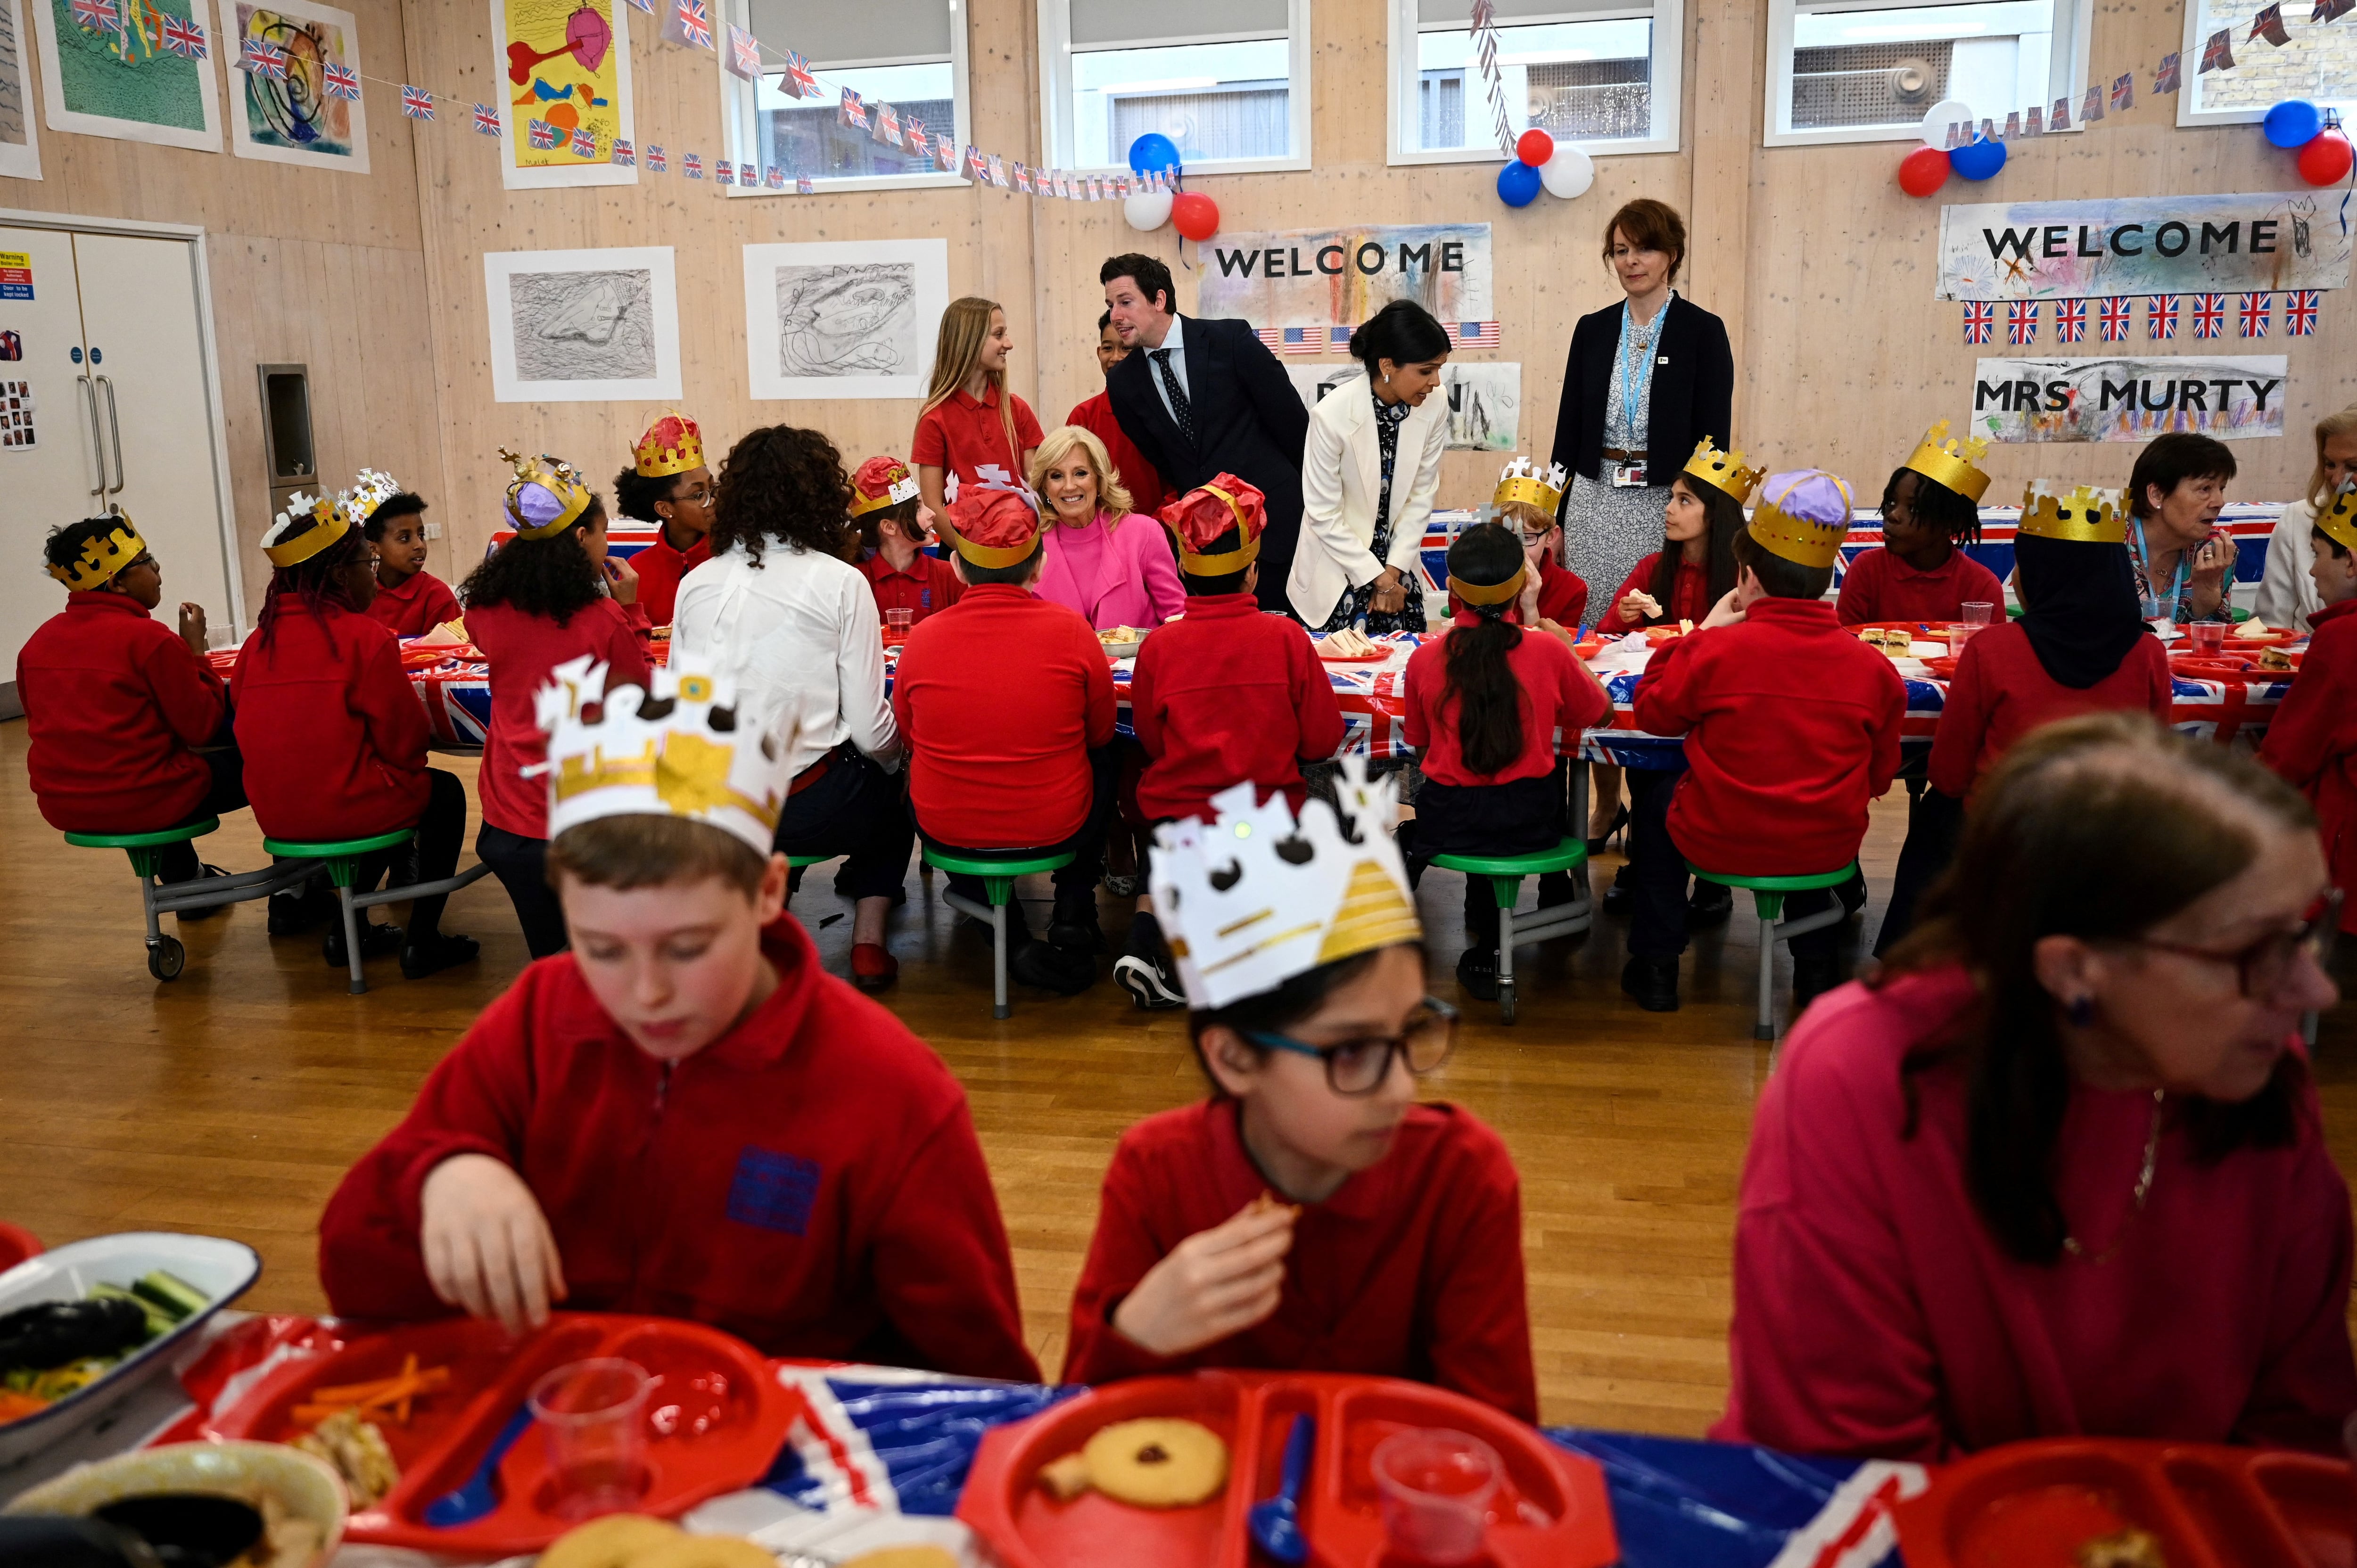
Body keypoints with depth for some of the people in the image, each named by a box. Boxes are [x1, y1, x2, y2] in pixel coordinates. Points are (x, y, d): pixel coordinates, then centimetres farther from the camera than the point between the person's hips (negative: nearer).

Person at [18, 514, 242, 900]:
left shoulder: (38, 642, 6)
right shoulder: (151, 639, -16)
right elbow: (203, 727, -11)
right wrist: (196, 649, -2)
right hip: (143, 803, -7)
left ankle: (183, 881, 42)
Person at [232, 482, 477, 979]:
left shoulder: (260, 640, 5)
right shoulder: (366, 638, -12)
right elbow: (408, 743, -11)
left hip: (275, 814, 7)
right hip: (347, 807, -7)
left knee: (391, 787, 33)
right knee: (445, 792, 20)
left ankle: (347, 927, 30)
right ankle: (422, 942, 15)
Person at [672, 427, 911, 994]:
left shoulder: (696, 583, 4)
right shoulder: (840, 583, -7)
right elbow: (871, 729, -7)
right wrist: (895, 751, 15)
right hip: (805, 807, -4)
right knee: (893, 795, 28)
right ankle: (868, 942, 19)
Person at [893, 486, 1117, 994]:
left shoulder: (922, 639, -10)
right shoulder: (1071, 630, -13)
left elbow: (909, 737, 7)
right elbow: (1100, 733, 2)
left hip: (947, 831, 0)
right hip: (1055, 828, 0)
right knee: (1103, 762, 30)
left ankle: (1013, 943, 24)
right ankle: (1073, 924, 26)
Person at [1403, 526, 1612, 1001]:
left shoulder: (1423, 660, -8)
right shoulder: (1548, 650, -9)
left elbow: (1420, 747, 5)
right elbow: (1601, 712, 8)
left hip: (1449, 823, 0)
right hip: (1530, 823, 0)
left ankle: (1484, 946, 34)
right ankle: (1555, 898, 45)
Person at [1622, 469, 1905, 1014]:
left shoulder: (1713, 649, -18)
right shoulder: (1873, 667, -9)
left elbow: (1652, 712, 1)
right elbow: (1879, 777, 3)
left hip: (1719, 841, -3)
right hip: (1827, 849, 3)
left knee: (1655, 796, 28)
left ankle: (1656, 967, 31)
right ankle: (1816, 966, 41)